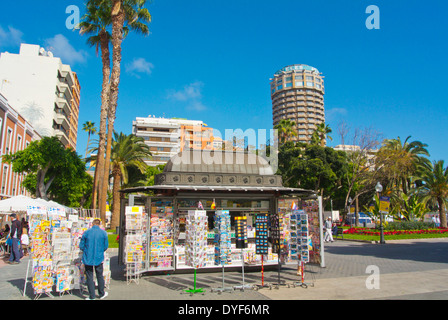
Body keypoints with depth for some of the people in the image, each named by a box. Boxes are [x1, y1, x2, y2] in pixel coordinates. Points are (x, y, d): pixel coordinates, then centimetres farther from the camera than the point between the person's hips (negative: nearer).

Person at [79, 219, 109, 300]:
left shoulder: (86, 232, -6)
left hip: (88, 258, -1)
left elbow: (81, 246, -1)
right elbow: (106, 246, 0)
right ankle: (102, 294, 28)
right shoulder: (103, 233, -5)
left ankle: (92, 296, 14)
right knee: (100, 276, 15)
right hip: (99, 258, 1)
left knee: (89, 277, 8)